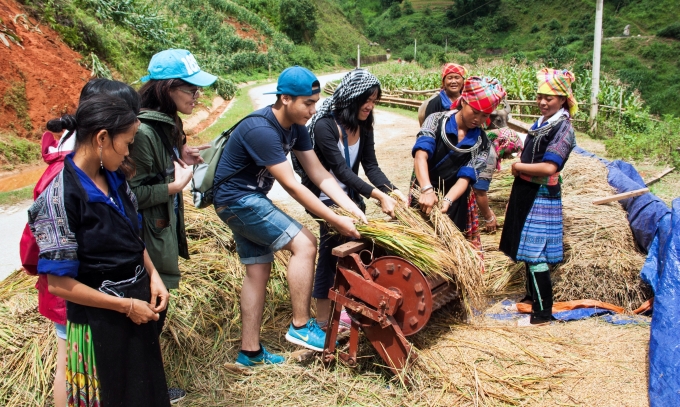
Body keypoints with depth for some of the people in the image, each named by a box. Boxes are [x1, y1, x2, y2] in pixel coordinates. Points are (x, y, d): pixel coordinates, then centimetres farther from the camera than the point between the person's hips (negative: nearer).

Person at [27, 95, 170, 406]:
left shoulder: (115, 179, -1)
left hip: (137, 304, 6)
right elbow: (59, 283, -21)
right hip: (100, 322, -6)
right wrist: (126, 306, -17)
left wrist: (153, 276, -3)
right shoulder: (61, 196, -23)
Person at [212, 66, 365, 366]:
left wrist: (352, 208, -12)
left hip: (248, 199, 9)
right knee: (304, 243, -16)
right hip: (238, 198, -9)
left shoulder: (295, 127, 1)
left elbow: (319, 175, 0)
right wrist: (336, 221, -25)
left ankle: (250, 351, 19)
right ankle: (301, 326, -5)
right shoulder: (261, 130, -27)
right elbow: (292, 186, -28)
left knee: (258, 270, 10)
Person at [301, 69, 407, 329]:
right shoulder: (324, 126, -23)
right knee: (331, 254, -6)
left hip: (350, 196, 7)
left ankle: (348, 310, 21)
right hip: (325, 198, -7)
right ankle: (323, 322, 5)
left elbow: (371, 166, -3)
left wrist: (393, 191, -19)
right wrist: (378, 196, -32)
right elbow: (341, 170, -27)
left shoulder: (364, 126, -1)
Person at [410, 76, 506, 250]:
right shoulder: (437, 121, -9)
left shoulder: (482, 143, -3)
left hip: (456, 202, 2)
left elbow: (465, 178, -13)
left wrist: (446, 201, -33)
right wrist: (427, 190, -41)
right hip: (423, 196, -2)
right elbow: (421, 155, -24)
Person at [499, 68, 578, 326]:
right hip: (525, 191, 9)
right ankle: (531, 297, 33)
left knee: (535, 254, -7)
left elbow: (548, 167, -25)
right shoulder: (541, 122, 11)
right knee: (526, 249, 17)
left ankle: (543, 314, 0)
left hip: (542, 196, -9)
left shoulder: (563, 128, -15)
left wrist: (518, 166, -12)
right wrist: (520, 166, 6)